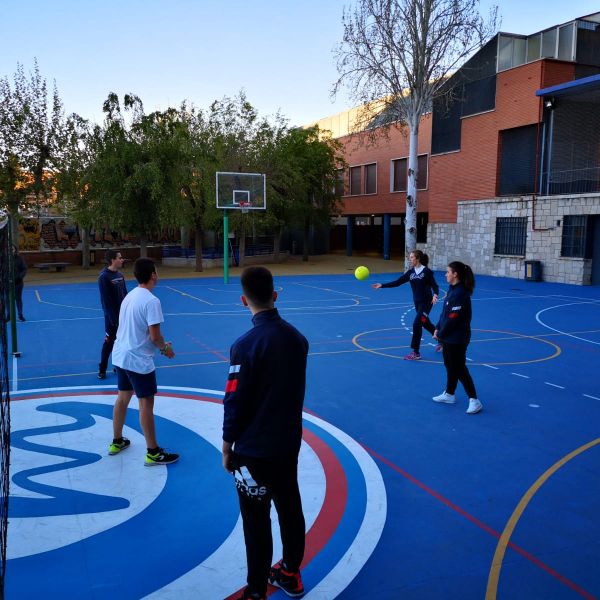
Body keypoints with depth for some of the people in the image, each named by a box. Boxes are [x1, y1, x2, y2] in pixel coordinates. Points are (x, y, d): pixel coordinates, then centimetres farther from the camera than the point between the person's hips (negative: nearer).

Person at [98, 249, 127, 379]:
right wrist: (113, 319, -19)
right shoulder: (104, 276, -16)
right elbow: (105, 300, -18)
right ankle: (102, 369, 17)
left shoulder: (120, 274, 5)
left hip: (124, 314, 6)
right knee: (109, 343, 3)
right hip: (112, 316, -6)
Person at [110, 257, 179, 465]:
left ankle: (117, 442, 35)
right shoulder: (151, 301, -20)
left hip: (121, 356, 9)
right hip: (139, 360, -9)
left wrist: (160, 344, 17)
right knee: (146, 404, 1)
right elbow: (154, 335, -22)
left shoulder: (130, 295, 8)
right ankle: (153, 453, 10)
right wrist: (165, 348, -2)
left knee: (123, 398, 21)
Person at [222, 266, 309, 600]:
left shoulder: (246, 346, -22)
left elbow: (235, 403, -17)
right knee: (290, 508, 21)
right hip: (289, 443, 6)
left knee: (256, 522, 8)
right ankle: (291, 573, 40)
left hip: (254, 450, -6)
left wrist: (227, 447, -4)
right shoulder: (297, 338, -3)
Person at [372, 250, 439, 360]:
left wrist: (435, 295, -30)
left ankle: (416, 353, -6)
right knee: (426, 324, 19)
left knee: (416, 324, -14)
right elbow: (397, 282, 0)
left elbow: (435, 286, -9)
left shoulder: (427, 271, -11)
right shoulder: (410, 272, 5)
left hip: (426, 302, -7)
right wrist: (382, 285, -7)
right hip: (417, 302, 7)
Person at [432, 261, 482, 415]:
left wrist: (441, 334, -13)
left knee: (459, 369, -3)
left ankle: (474, 401, 4)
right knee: (450, 366, 19)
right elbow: (445, 312, 13)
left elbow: (453, 318, -23)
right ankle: (449, 394, 34)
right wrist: (438, 328, 5)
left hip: (457, 339, -9)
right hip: (448, 337, 9)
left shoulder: (460, 293, -23)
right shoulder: (452, 289, 7)